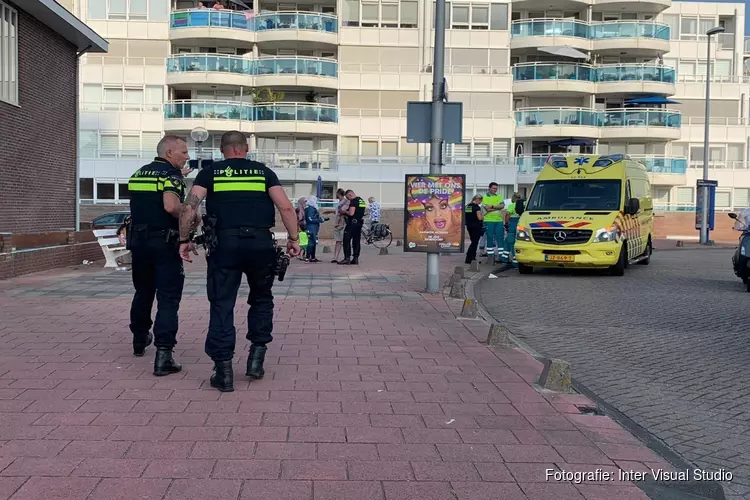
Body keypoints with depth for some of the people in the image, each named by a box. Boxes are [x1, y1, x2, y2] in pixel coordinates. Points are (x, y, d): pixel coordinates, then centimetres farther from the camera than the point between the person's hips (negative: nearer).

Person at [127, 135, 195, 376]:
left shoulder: (138, 174, 13)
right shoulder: (171, 173, -11)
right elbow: (171, 205, -27)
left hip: (138, 240, 7)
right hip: (164, 242, -7)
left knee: (143, 292, 23)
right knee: (168, 298, -6)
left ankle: (140, 339, 40)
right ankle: (163, 355, -13)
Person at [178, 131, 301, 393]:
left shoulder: (210, 172, 10)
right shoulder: (263, 172, 11)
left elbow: (189, 208, 0)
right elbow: (286, 207, 1)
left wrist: (184, 239, 8)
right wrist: (294, 238, 8)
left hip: (225, 243, -1)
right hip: (260, 242, 1)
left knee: (222, 305, 5)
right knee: (261, 298, 21)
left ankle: (223, 369, 3)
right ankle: (257, 355, 15)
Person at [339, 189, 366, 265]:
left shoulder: (353, 201, -14)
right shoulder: (362, 201, 16)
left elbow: (351, 213, -23)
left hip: (352, 223, -9)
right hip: (359, 223, 9)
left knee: (347, 241, -5)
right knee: (357, 241, 9)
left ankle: (347, 258, -10)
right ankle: (356, 258, 9)